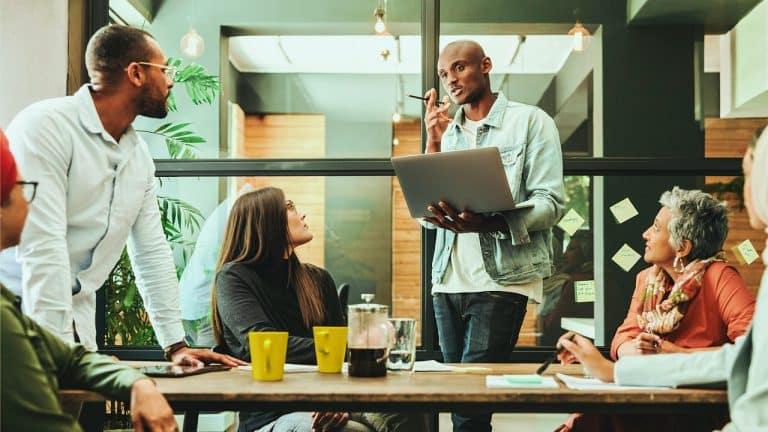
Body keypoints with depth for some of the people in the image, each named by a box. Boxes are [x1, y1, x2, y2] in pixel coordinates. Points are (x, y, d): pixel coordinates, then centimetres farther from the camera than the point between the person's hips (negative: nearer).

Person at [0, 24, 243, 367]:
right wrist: (57, 349, -26)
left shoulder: (139, 155, 8)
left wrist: (176, 345, 8)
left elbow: (152, 252, 11)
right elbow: (43, 247, -23)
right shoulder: (45, 127, -16)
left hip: (78, 320, 7)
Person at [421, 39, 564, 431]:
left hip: (502, 278, -5)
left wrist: (486, 223, -25)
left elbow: (550, 202, -9)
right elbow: (425, 214, 9)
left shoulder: (530, 121, 1)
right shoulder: (446, 132, 17)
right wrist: (433, 142, 0)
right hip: (448, 280, 6)